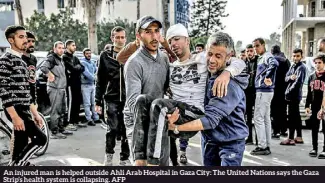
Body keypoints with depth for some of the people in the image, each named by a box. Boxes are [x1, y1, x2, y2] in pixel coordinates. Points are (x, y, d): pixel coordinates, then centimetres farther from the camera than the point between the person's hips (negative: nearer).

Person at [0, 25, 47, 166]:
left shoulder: (21, 62, 18)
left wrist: (35, 114, 18)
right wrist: (15, 116, -23)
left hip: (25, 110, 9)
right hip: (16, 110, -9)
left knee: (21, 146, 9)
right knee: (40, 138, -14)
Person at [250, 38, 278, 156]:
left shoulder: (267, 56, -12)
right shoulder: (261, 58, 17)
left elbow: (274, 63, -34)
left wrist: (268, 77, -31)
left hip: (264, 91, -10)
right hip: (263, 91, 10)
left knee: (258, 118, -8)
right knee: (266, 119, 11)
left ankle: (262, 146, -6)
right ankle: (267, 146, 17)